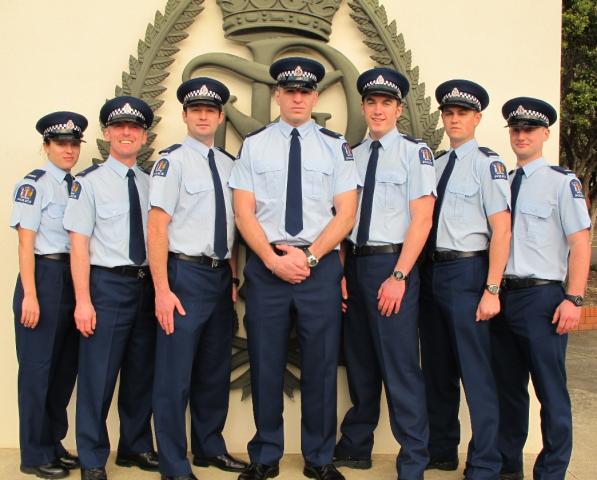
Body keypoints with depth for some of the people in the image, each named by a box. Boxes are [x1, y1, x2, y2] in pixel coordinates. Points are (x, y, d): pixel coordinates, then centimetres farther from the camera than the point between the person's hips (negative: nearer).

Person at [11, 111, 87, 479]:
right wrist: (29, 295, -15)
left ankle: (54, 444, 27)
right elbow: (26, 242, -9)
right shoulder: (34, 183, -6)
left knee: (66, 366, 13)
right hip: (46, 276, -7)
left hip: (75, 279, 7)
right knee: (38, 368, 1)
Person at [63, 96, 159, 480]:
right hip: (107, 284, -5)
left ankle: (137, 447, 30)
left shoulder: (152, 184, 10)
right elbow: (79, 244, -7)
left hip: (146, 284, 5)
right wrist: (83, 301, -13)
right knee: (98, 375, -2)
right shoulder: (89, 182, -3)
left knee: (142, 372, 14)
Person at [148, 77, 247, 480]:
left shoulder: (229, 165, 11)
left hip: (221, 276, 6)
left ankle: (210, 447, 33)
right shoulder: (173, 161, -7)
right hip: (185, 273, -6)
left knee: (216, 371, 16)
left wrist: (234, 277, 8)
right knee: (176, 374, -2)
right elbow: (157, 227, -12)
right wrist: (163, 289, -18)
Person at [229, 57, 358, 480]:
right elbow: (244, 212, 1)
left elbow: (346, 213, 1)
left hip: (321, 265, 0)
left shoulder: (335, 146, 7)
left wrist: (309, 257, -11)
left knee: (321, 364, 4)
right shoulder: (254, 144, 7)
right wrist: (274, 259, -11)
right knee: (266, 364, 5)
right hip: (265, 264, 0)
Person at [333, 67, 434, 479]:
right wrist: (341, 272, 3)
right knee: (360, 362, 15)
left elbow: (422, 219, -10)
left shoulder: (415, 152, -3)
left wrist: (398, 276, -16)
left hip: (392, 264, -6)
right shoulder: (352, 155, 13)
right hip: (355, 263, 6)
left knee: (400, 367, -5)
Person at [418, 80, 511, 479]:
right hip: (432, 270, 7)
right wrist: (419, 274, 8)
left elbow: (501, 229, -11)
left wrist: (492, 290, -16)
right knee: (437, 369, 15)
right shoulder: (437, 164, 14)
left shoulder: (487, 163, -6)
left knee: (475, 372, -3)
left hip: (466, 272, -7)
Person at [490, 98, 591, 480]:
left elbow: (581, 243, -8)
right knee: (508, 387, 15)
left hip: (542, 297, -6)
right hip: (502, 294, 6)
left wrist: (573, 299, -14)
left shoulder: (562, 182, -5)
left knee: (551, 391, 0)